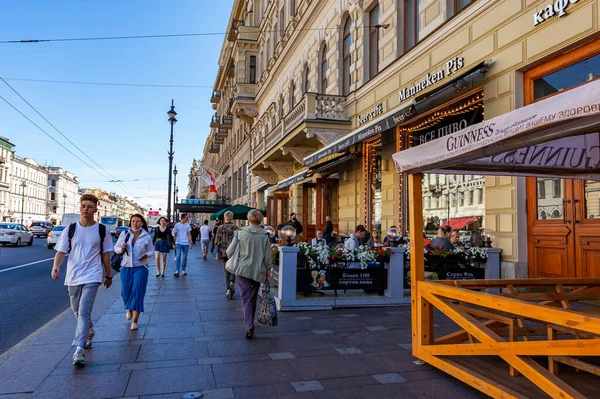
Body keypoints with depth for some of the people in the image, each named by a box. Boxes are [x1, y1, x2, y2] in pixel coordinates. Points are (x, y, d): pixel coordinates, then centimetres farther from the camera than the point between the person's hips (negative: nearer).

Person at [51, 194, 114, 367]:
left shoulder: (102, 230, -2)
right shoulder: (71, 229, 1)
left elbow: (105, 254, 5)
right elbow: (61, 251, 0)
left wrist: (109, 275, 10)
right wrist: (56, 266, -20)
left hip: (92, 277, -3)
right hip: (73, 276, 3)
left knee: (84, 312, -13)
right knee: (77, 311, 19)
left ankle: (79, 350, -11)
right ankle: (89, 332, 46)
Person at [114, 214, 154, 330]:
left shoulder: (147, 237, 0)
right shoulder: (124, 234, 2)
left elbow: (151, 251, 8)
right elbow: (116, 248, 8)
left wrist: (146, 255, -14)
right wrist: (121, 248, -15)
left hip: (140, 267, -1)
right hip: (126, 267, 2)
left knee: (137, 292, -8)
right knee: (126, 291, 3)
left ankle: (135, 321, -1)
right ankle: (129, 309, 38)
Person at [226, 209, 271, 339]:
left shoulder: (240, 233, -4)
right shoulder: (264, 236, 0)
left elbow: (229, 252, -2)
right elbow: (267, 257, 2)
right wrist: (267, 272, 13)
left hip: (243, 269, -2)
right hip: (258, 271, 2)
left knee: (246, 298, -1)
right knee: (253, 298, 19)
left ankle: (249, 327, -13)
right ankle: (250, 323, 33)